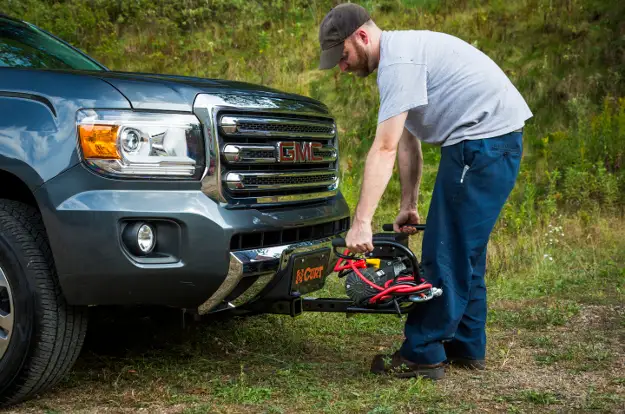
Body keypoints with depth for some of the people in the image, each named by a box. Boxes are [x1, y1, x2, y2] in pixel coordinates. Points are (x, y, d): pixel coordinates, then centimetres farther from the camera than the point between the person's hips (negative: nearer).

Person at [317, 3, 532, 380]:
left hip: (485, 136, -11)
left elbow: (384, 148, -22)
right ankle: (467, 348, 25)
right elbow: (407, 142, 20)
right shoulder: (400, 55, 18)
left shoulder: (398, 60, -16)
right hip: (493, 139, 11)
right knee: (464, 251, 16)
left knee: (446, 253, -6)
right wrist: (409, 205, 19)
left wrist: (362, 222, -23)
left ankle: (423, 355, 1)